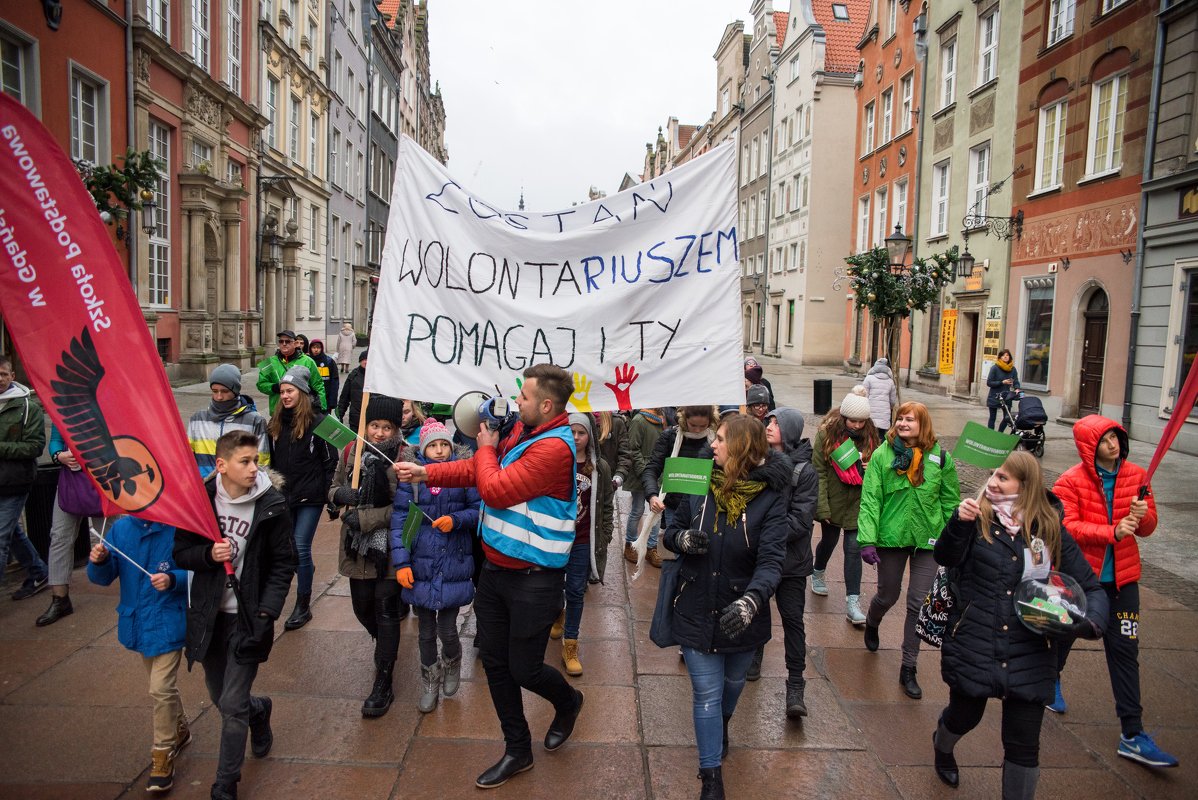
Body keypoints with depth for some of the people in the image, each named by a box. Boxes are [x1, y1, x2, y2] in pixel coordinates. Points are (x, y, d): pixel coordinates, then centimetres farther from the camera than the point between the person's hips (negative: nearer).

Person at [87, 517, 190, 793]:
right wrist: (99, 562, -20)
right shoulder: (120, 529, -4)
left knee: (161, 689, -5)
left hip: (167, 623, -6)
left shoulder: (177, 529, -18)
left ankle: (164, 754, 12)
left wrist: (173, 579, -30)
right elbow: (104, 578, 0)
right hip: (136, 622, 6)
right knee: (163, 685, 23)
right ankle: (179, 729, 44)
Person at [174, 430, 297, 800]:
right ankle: (260, 710, 51)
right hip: (208, 616, 4)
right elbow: (181, 553, 2)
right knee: (219, 697, 19)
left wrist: (267, 612, -15)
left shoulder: (272, 506, -12)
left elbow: (283, 564, -6)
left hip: (248, 618, -3)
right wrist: (209, 553, -19)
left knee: (233, 706, -1)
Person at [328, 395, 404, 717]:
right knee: (362, 606, 16)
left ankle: (384, 684, 12)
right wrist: (341, 494, -10)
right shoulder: (351, 452, 3)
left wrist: (364, 518, -20)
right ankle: (386, 646, 48)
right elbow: (334, 489, 13)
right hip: (358, 545, 5)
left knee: (386, 609, 0)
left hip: (390, 545, -5)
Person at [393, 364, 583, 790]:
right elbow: (481, 469, 10)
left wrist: (486, 449, -8)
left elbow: (495, 491, -24)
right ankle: (517, 751, 31)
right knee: (495, 663, 14)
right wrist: (425, 472, 3)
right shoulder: (522, 431, 4)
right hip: (496, 568, 9)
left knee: (523, 669, 6)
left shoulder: (554, 448, -25)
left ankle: (568, 702, 40)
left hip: (533, 578, -8)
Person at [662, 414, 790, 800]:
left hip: (742, 616, 0)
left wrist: (751, 600, -44)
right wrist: (683, 539, -21)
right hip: (697, 611, 1)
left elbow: (771, 561, -26)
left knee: (732, 683, 24)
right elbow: (671, 532, 3)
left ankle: (722, 725, 57)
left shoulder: (770, 499, -16)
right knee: (706, 694, 5)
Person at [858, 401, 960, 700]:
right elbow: (870, 499, -10)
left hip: (927, 540, 1)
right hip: (891, 537, -1)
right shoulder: (882, 455, -8)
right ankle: (871, 624, 52)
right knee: (887, 596, 16)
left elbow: (950, 501, 3)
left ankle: (908, 669, 18)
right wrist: (867, 540, -16)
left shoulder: (940, 458, -4)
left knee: (919, 605, 3)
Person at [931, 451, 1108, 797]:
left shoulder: (1051, 530, -2)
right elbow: (945, 557, -19)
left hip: (1030, 655, 1)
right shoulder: (978, 517, -6)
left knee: (1024, 745, 6)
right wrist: (958, 523, -37)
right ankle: (942, 746, 55)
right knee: (964, 716, 20)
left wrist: (1090, 623, -16)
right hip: (973, 647, 0)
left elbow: (1091, 587, 4)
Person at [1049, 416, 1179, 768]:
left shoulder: (1137, 476, -1)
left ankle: (1132, 735, 9)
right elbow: (1067, 527, -21)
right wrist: (1113, 532, -32)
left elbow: (1148, 528, 2)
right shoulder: (1070, 481, -13)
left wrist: (1142, 515, -21)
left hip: (1121, 578, 3)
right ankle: (1051, 680, 49)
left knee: (1124, 649, 3)